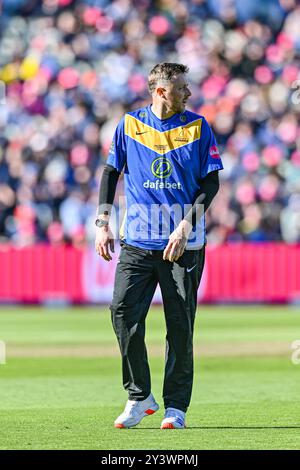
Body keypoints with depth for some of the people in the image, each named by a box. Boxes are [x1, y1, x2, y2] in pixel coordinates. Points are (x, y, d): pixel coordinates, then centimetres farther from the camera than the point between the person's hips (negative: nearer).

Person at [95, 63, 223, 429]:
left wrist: (185, 227, -10)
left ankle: (176, 406, 9)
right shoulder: (130, 124, 6)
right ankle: (139, 396, 2)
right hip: (137, 240, 1)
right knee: (123, 310, -13)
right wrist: (102, 223, 4)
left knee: (180, 326, -1)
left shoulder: (197, 127, 3)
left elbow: (211, 182, 1)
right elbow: (111, 172, 13)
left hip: (184, 243, -1)